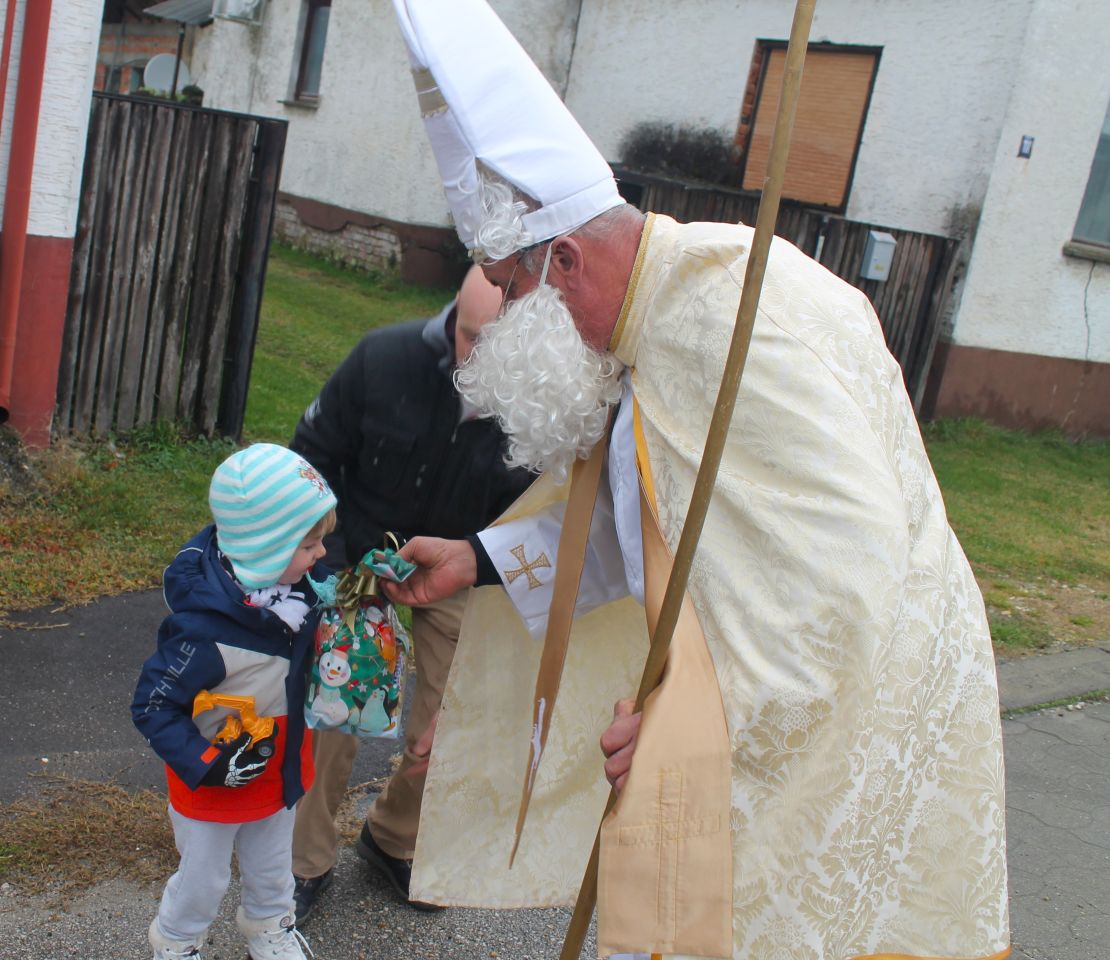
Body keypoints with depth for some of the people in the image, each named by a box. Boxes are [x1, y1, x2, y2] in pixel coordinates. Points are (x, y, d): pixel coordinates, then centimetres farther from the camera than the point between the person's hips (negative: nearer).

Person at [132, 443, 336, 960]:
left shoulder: (298, 585, -15)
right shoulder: (206, 629, -35)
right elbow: (153, 706, -25)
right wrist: (208, 763, -29)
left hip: (281, 770, 6)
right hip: (215, 782, -6)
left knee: (272, 866, 28)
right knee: (204, 877, 18)